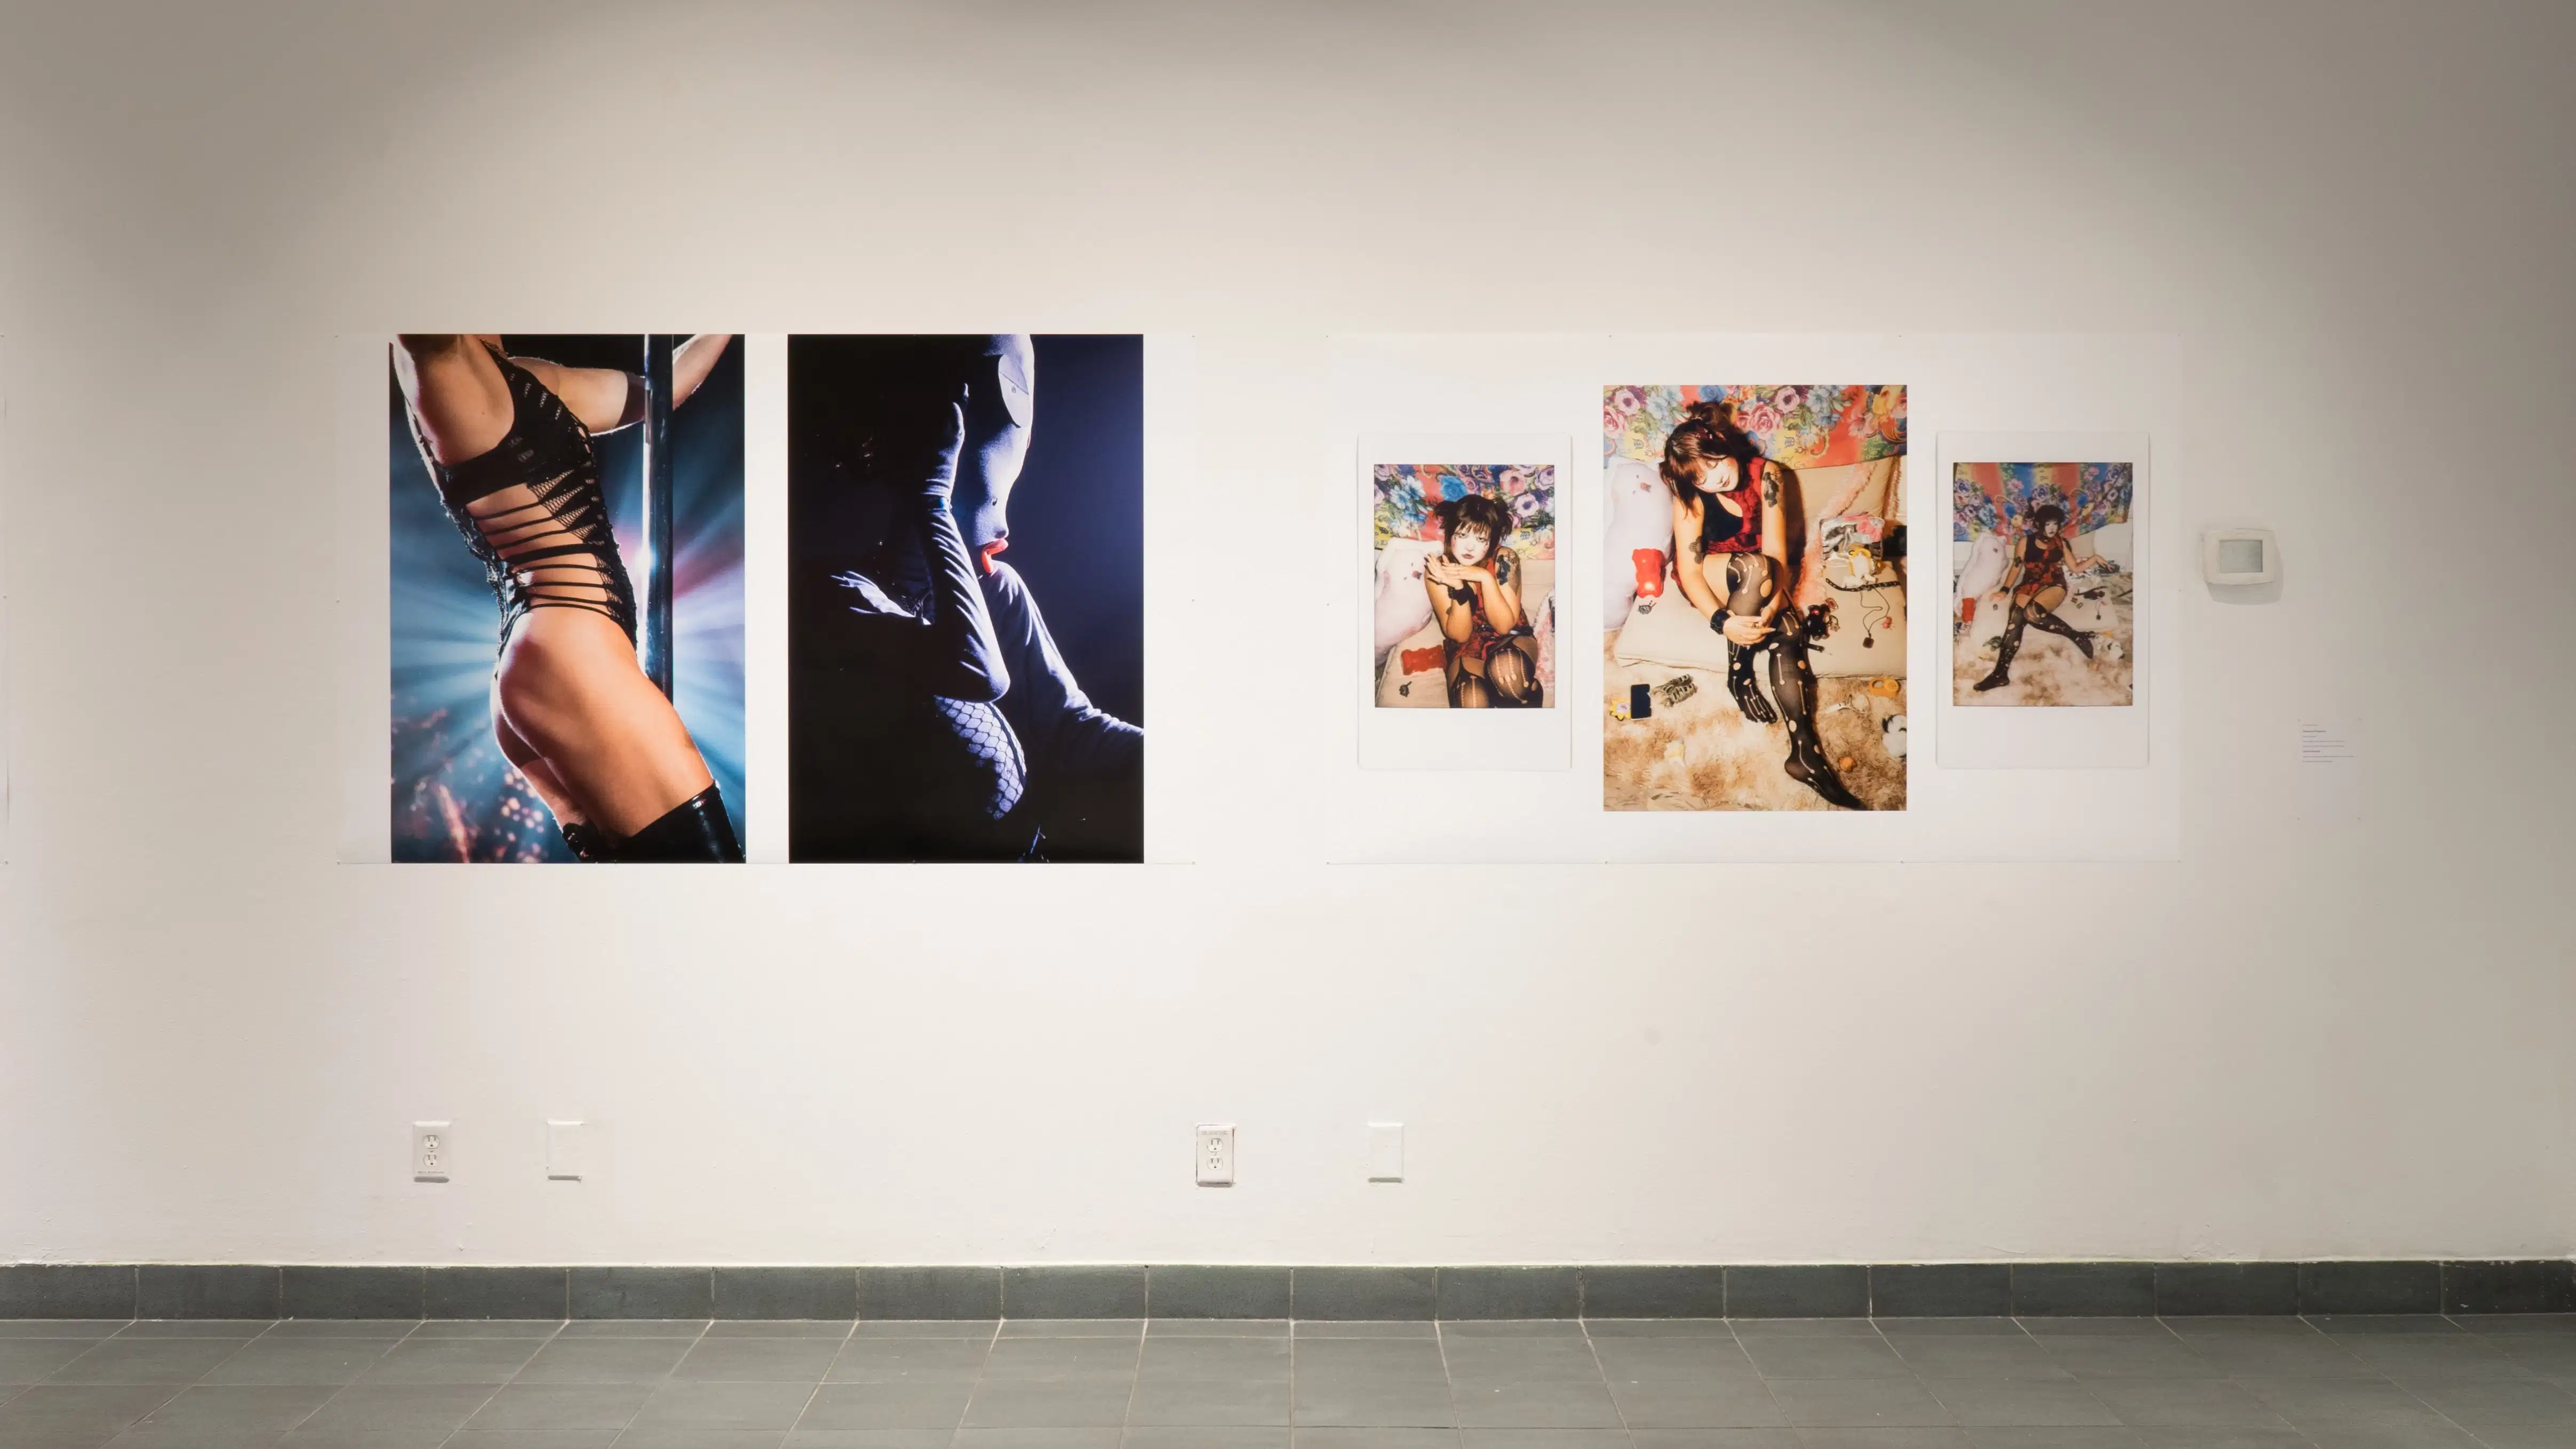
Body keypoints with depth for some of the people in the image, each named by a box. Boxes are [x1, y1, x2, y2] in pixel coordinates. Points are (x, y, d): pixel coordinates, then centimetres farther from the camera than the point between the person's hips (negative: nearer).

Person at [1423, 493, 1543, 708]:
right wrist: (1458, 588, -30)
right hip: (1465, 648, 0)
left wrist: (1486, 578, -30)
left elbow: (1504, 626, -17)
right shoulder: (1438, 570, -12)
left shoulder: (1505, 560, -13)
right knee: (1471, 701, -37)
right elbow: (1459, 635, -14)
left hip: (1511, 640, 0)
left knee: (1505, 667, -39)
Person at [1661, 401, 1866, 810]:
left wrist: (1771, 604, -38)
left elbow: (1777, 551, -21)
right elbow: (1689, 569, -24)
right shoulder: (1690, 496, -21)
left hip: (1756, 582, 3)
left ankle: (1805, 753, -35)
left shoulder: (1766, 475, -17)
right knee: (1756, 567, -37)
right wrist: (1721, 621, -40)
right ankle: (1739, 673, -19)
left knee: (1788, 632, -29)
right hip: (1706, 579, -2)